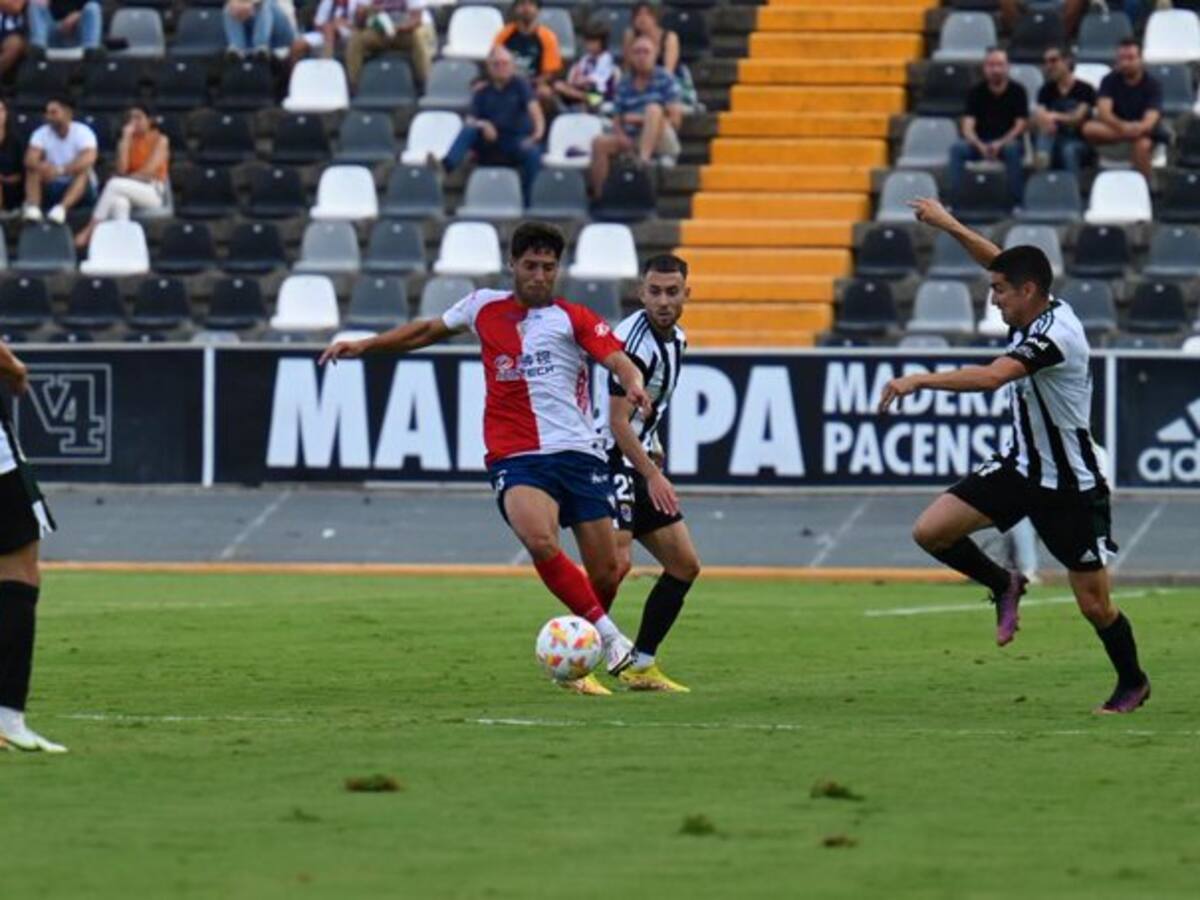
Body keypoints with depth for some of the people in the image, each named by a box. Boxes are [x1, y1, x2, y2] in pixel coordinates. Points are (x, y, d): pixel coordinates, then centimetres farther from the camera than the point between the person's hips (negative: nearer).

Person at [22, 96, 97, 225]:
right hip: (51, 188, 3)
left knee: (83, 170, -32)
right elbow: (30, 160, -17)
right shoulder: (41, 133, -3)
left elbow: (88, 160, -31)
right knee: (33, 169, -21)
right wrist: (41, 167, -41)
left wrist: (60, 170, -43)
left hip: (81, 190, -3)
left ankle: (61, 208, -53)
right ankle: (33, 207, -43)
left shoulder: (82, 132, -13)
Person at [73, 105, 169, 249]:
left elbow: (149, 171, -10)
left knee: (114, 184, -31)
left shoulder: (160, 140, 1)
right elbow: (121, 170, -4)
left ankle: (90, 230, -31)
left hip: (154, 192, -4)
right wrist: (126, 138, -4)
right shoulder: (128, 141, 13)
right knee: (120, 202, -36)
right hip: (130, 191, 4)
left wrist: (127, 179, -11)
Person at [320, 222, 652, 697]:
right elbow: (429, 330, 29)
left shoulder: (573, 318, 5)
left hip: (578, 453, 0)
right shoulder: (484, 307, 12)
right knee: (540, 541, -30)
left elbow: (616, 358, -10)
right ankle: (609, 635, -19)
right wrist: (363, 345, 27)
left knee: (606, 572, -2)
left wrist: (633, 384, -33)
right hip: (516, 458, 0)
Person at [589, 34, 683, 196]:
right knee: (600, 142, -18)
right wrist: (621, 136, -15)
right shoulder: (624, 85, 10)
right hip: (632, 141, 4)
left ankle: (643, 159, -49)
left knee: (653, 109, -30)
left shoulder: (665, 80, -2)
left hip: (662, 142, -4)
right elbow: (617, 120, 9)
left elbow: (675, 120, -9)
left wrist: (640, 119, -15)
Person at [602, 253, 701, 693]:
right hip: (613, 460, -10)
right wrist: (652, 475, -25)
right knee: (616, 560, -23)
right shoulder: (633, 340, -19)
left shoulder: (675, 339, 11)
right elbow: (618, 422, -22)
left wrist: (654, 452, 18)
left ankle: (641, 666, 13)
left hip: (641, 463, 10)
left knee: (685, 564, 8)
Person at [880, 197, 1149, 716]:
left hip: (1070, 487, -8)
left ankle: (1132, 683, 27)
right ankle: (1003, 586, 18)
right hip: (1022, 467, 8)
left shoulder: (1055, 335, -28)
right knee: (930, 531, -5)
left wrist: (919, 380, -43)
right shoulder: (1036, 312, -2)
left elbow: (990, 377, -43)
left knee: (1094, 604, 1)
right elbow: (1002, 262, 19)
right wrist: (949, 226, 14)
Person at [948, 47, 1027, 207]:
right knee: (957, 149, -28)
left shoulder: (1017, 92, -3)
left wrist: (1000, 144, -26)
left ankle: (1017, 201, -32)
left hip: (1007, 142, -2)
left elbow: (1020, 126, -9)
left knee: (1012, 149, -38)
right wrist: (980, 145, -28)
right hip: (981, 144, 2)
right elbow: (968, 126, -7)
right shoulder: (976, 92, 2)